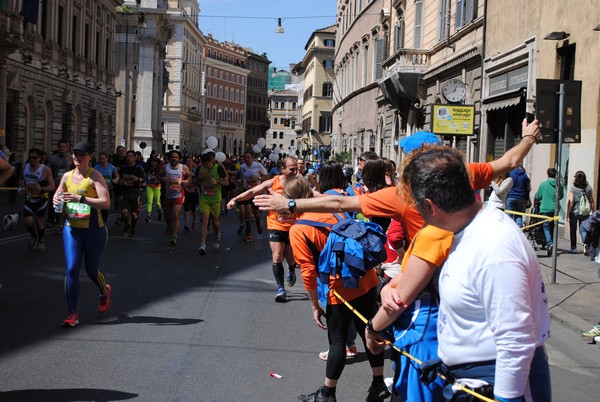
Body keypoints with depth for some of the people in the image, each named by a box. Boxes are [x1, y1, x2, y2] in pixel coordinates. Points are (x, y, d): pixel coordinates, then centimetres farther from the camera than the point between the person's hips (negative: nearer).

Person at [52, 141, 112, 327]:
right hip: (71, 228, 4)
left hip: (94, 230, -4)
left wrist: (81, 198, -29)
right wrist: (56, 200, -1)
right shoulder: (67, 176, 7)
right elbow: (58, 195, 24)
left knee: (91, 270, 10)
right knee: (71, 269, -7)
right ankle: (72, 313, -1)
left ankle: (105, 292, 44)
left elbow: (106, 202, -20)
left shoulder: (95, 176, -10)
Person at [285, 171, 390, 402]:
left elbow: (309, 272, -11)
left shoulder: (297, 231, -12)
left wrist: (314, 306, -2)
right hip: (366, 279, 5)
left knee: (337, 340, 8)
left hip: (340, 289, -5)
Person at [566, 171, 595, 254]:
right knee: (583, 229, 10)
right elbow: (592, 201, 5)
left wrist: (567, 214, -9)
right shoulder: (589, 187, 1)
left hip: (574, 212, -3)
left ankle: (573, 248, 15)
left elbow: (570, 201, -12)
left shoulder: (572, 188, -10)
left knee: (573, 230, 10)